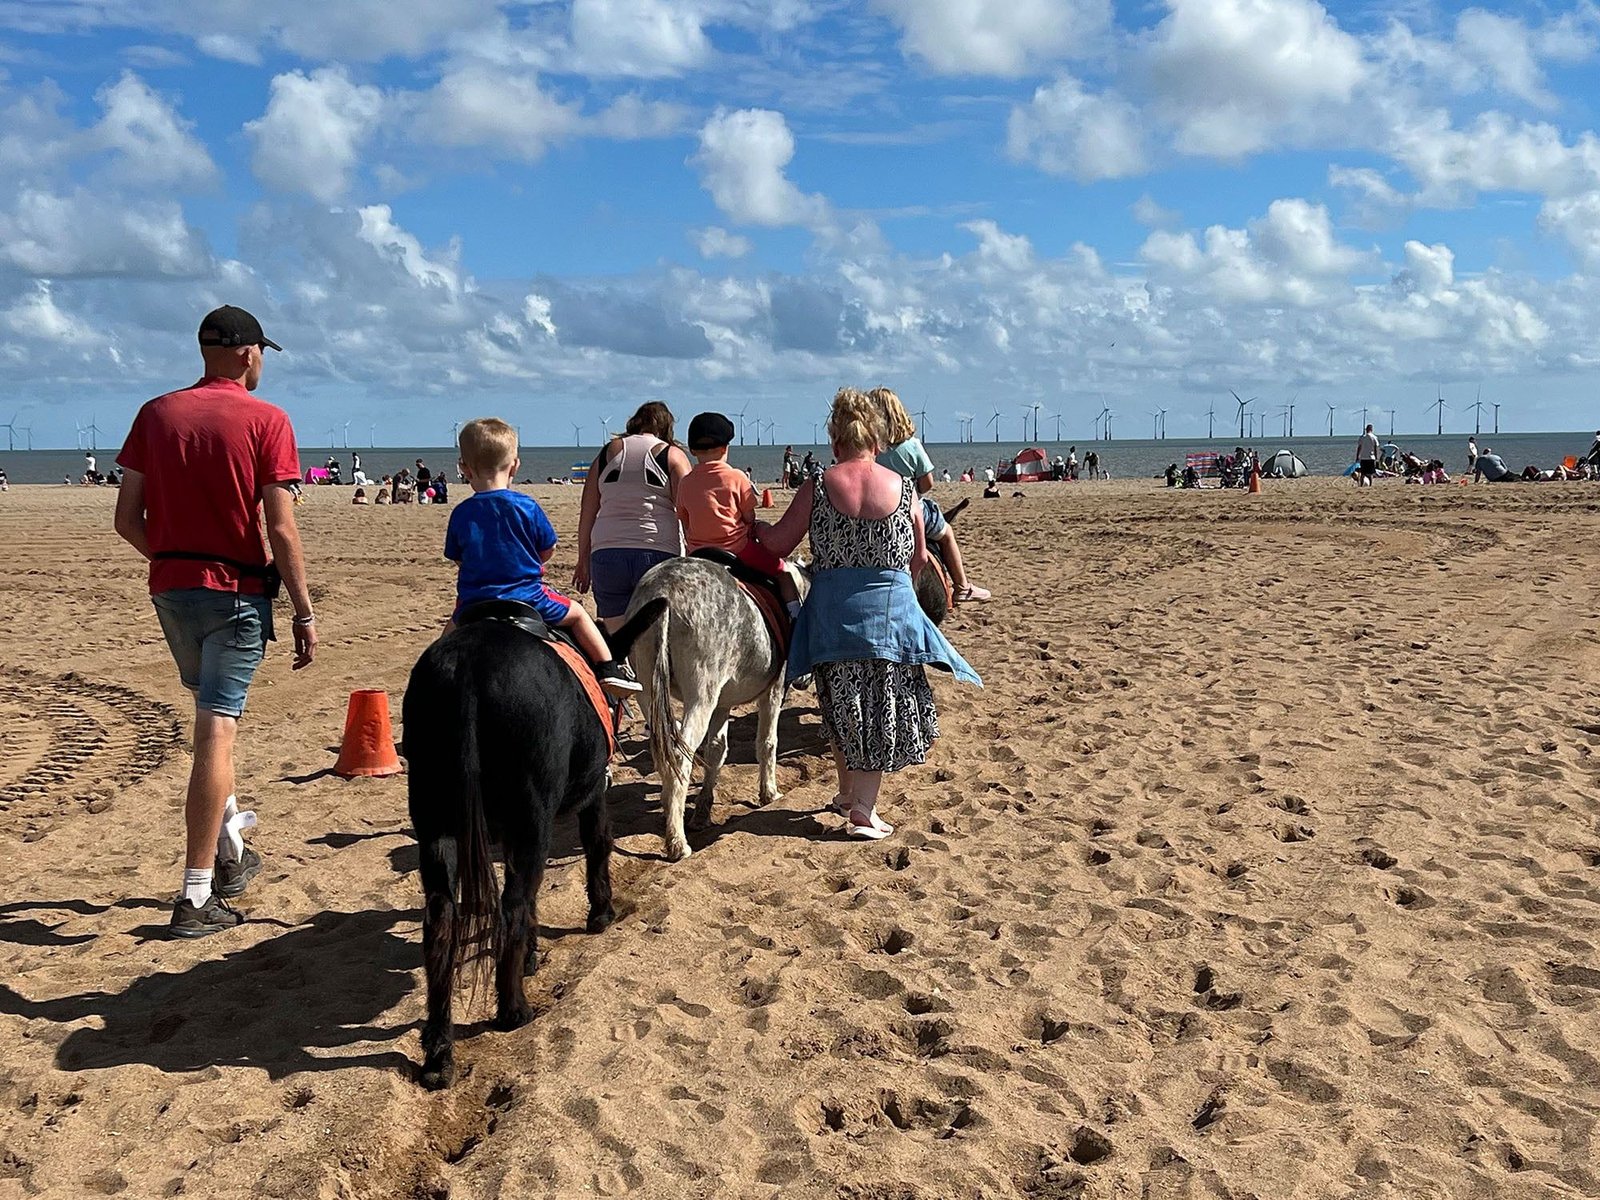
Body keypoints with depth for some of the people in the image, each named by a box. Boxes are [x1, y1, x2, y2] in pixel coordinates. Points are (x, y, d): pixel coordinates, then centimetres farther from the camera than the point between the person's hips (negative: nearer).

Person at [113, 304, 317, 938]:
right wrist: (305, 612, -7)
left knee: (213, 714, 24)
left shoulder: (156, 413, 5)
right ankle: (196, 897, -3)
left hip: (171, 588, 5)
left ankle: (230, 850, 31)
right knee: (215, 733, -4)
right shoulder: (266, 421, -8)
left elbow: (127, 519, 3)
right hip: (236, 590, -5)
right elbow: (281, 530, -13)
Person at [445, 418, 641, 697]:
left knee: (454, 626, 33)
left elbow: (457, 558, 6)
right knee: (577, 614, 20)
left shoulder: (460, 514, -3)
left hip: (474, 603, 2)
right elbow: (548, 550, 0)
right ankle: (609, 670, 15)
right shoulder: (527, 506, -8)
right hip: (528, 598, -2)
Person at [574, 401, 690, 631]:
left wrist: (583, 560, 18)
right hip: (658, 553, -2)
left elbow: (587, 513, 13)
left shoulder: (607, 453, 15)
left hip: (606, 553, 2)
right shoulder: (673, 455, 6)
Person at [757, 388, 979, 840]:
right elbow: (919, 558, 7)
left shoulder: (818, 488, -6)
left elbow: (776, 544, 0)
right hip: (893, 608, 0)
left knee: (843, 709, 17)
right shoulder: (904, 488, -2)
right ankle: (863, 809, 5)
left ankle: (849, 793, 31)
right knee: (880, 711, 8)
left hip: (833, 611, 0)